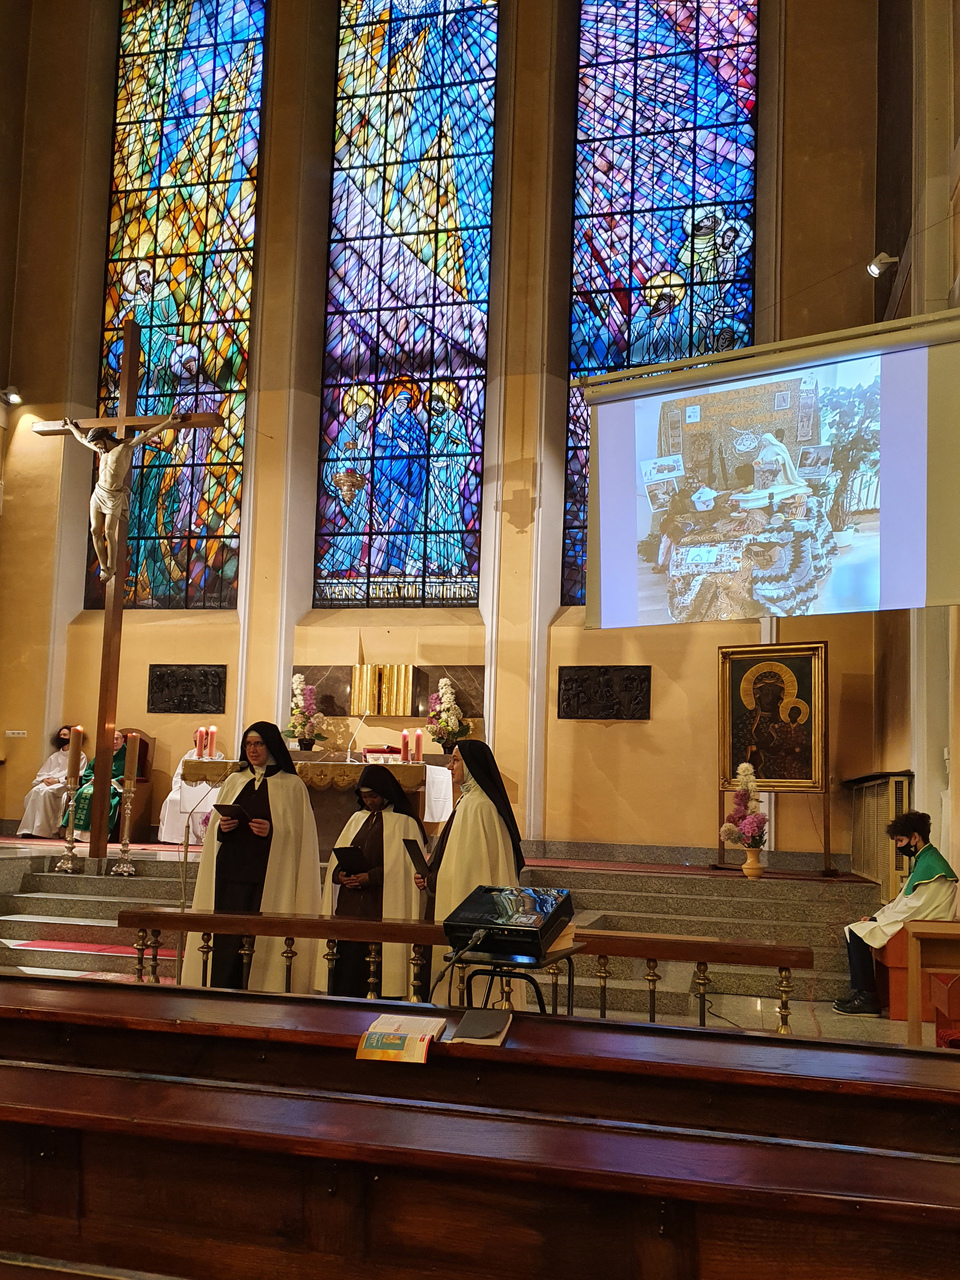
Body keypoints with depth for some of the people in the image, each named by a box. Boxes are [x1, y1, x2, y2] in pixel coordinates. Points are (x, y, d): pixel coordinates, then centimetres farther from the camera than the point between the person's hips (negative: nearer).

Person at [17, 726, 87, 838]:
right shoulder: (55, 756, 28)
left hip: (65, 784, -5)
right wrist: (45, 779, -3)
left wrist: (58, 780, -14)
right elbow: (41, 773, 22)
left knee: (47, 792, -36)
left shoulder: (80, 756, 10)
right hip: (48, 782, 5)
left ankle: (44, 830, -36)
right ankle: (29, 828, -33)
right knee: (35, 791, -29)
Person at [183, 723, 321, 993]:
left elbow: (300, 834, 0)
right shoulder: (234, 782, 16)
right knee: (225, 938, -2)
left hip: (270, 876, -3)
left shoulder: (292, 786, 3)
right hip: (230, 872, 4)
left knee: (262, 939, -7)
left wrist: (273, 831, -17)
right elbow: (213, 828, 18)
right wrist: (222, 827, -4)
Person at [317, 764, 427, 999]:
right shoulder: (356, 820, 19)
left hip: (384, 909, -5)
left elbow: (406, 867, -7)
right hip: (349, 906, 5)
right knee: (346, 966, 0)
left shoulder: (405, 824, 1)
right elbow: (336, 860, 18)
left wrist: (371, 877, -17)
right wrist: (340, 874, -5)